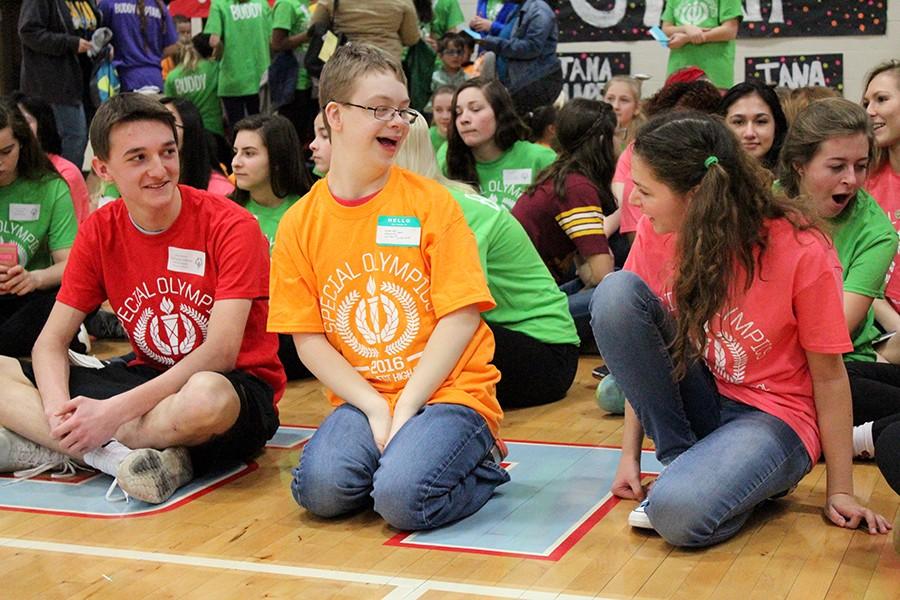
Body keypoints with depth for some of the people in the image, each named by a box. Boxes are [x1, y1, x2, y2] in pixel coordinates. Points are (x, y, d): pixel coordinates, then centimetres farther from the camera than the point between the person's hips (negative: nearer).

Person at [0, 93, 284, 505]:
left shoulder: (230, 226, -14)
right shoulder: (99, 232, 1)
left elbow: (219, 353, -21)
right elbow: (51, 341, 1)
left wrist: (115, 410, -28)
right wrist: (58, 408, -22)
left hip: (238, 386, -5)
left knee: (206, 397, -42)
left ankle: (43, 447, -24)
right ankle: (117, 455, -26)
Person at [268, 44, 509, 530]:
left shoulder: (431, 202, -3)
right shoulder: (299, 224, 3)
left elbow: (461, 316, -8)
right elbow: (308, 339, 1)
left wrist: (407, 406, -15)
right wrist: (375, 408, -12)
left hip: (447, 391, -2)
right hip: (360, 399, 2)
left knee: (403, 499, -27)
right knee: (321, 489, -26)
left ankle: (480, 462, 3)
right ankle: (394, 454, 4)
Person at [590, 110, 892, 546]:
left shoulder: (801, 252, -21)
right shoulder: (656, 233, -9)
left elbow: (829, 375, -12)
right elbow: (634, 332, 0)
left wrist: (839, 491, -8)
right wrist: (629, 453, -1)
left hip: (772, 416, -6)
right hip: (696, 402, 6)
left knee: (681, 512, -36)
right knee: (614, 292, -20)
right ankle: (682, 462, -9)